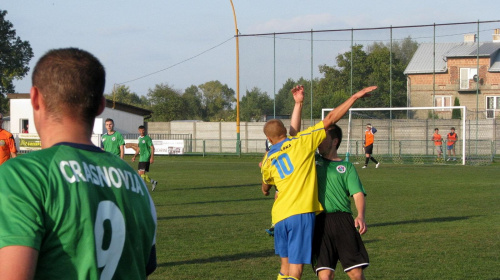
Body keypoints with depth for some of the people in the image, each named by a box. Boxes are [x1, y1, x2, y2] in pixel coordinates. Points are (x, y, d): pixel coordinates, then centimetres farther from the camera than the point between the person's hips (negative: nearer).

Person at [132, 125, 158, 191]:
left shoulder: (147, 138, -8)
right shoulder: (139, 138, 15)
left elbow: (152, 148, -12)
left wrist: (152, 157, -19)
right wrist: (135, 156, 16)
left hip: (146, 158, -8)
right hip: (141, 158, 8)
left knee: (142, 172, -14)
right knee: (140, 173, 6)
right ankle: (153, 182, 19)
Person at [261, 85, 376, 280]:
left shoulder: (267, 161, 15)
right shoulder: (301, 141, 2)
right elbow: (330, 119, 1)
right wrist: (355, 97, 7)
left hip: (280, 215, 5)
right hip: (301, 212, -5)